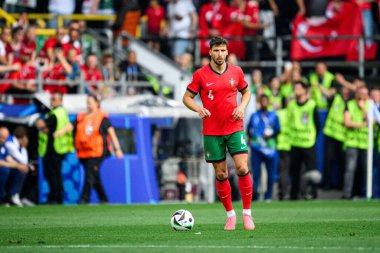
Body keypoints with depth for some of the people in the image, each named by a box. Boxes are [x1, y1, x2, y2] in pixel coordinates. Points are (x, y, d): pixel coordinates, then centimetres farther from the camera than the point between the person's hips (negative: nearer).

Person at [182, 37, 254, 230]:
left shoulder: (236, 72, 3)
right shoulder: (200, 75, -3)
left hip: (235, 128, 1)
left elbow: (246, 91, 18)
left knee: (242, 168, -13)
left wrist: (242, 107, -2)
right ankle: (230, 215, 18)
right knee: (221, 174, 3)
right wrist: (198, 109, -17)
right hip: (212, 132, 0)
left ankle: (247, 213, -1)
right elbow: (187, 97, 2)